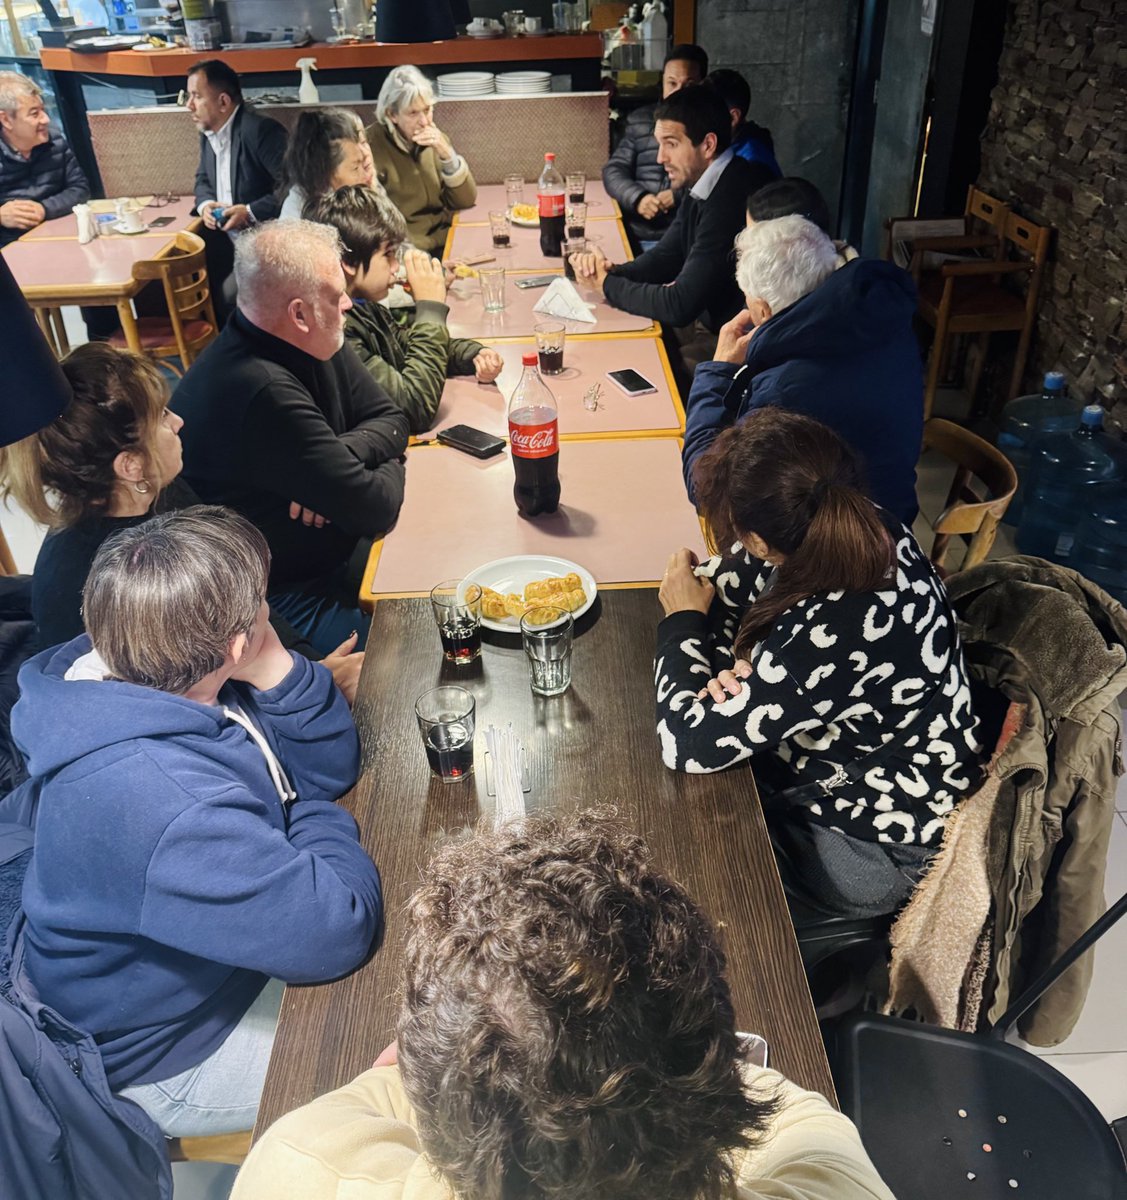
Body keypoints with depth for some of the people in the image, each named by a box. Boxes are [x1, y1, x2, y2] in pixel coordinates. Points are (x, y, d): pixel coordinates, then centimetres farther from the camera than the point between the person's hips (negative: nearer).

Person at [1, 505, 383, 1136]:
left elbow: (331, 768, -3)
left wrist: (276, 669, -22)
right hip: (175, 1059, -8)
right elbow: (335, 930, -35)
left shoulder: (155, 683, -12)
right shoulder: (165, 800, -41)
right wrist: (324, 825, -15)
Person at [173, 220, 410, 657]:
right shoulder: (264, 392, -31)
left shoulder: (312, 345, -1)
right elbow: (373, 507, -27)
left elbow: (391, 419, 4)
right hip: (282, 598, -9)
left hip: (335, 549, 9)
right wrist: (389, 467, -4)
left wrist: (341, 458, -17)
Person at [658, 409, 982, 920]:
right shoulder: (869, 530, -18)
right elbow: (738, 578, -2)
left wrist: (683, 621, -17)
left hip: (874, 856, -7)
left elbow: (688, 744, -32)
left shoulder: (833, 637, -41)